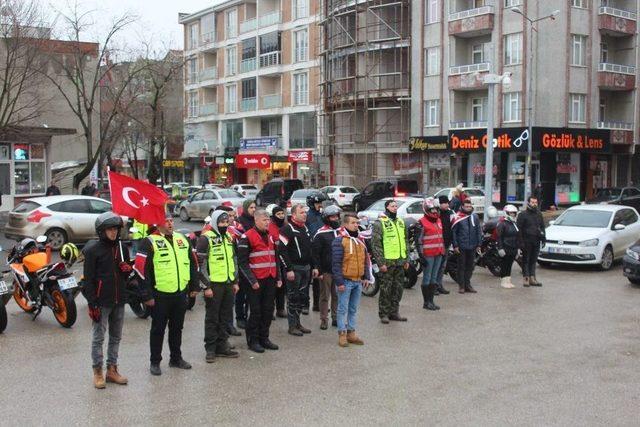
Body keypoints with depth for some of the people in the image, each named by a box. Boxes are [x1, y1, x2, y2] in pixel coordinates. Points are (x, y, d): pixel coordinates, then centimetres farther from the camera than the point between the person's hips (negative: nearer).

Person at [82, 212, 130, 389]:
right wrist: (92, 304, -16)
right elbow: (89, 278, -11)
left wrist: (128, 268, -4)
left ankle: (112, 370, 24)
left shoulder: (121, 247, 9)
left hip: (119, 301, 6)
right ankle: (98, 372, 13)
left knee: (116, 337, 13)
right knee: (98, 338, 3)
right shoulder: (93, 250, -9)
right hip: (101, 301, -6)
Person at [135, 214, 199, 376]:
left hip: (181, 293, 5)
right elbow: (142, 268, -11)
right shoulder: (150, 242, -8)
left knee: (177, 327, 16)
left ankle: (176, 358, 30)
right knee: (158, 329, 5)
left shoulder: (182, 239, 10)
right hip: (160, 295, -5)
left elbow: (193, 262, 18)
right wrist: (147, 295, -13)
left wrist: (195, 286, 15)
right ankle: (155, 362, 17)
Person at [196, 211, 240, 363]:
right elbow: (200, 264, -13)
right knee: (212, 318, 2)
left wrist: (235, 281, 15)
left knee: (225, 317, 13)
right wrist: (206, 286, -15)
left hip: (228, 283, 7)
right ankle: (210, 349, 11)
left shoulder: (229, 237, 12)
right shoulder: (206, 239, -11)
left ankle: (222, 346, 23)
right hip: (214, 284, -7)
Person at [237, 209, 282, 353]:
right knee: (256, 311, -1)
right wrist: (252, 281, -15)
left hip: (270, 279, 7)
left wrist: (278, 277, 15)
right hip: (256, 281, -7)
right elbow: (242, 262, -11)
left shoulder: (270, 236, 15)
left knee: (268, 310, 10)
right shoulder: (247, 237, -9)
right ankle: (253, 340, 10)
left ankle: (264, 338, 21)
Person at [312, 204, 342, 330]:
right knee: (325, 296, 3)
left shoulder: (342, 231, 9)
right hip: (326, 271, -5)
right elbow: (315, 253, -8)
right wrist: (319, 271, -11)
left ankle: (336, 318, 20)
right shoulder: (321, 233, -7)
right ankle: (324, 320, 10)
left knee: (338, 296, 10)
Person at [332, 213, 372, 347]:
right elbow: (336, 263, -13)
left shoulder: (360, 241, 13)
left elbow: (366, 260, 19)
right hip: (346, 281, -7)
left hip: (358, 281, 7)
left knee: (353, 309, 13)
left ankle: (351, 333, 21)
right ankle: (342, 334, 5)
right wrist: (339, 281, -16)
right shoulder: (339, 241, -10)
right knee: (343, 308, -1)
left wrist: (366, 277, 12)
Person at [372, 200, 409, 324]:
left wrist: (406, 260, 15)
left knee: (398, 288, 11)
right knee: (385, 289, -1)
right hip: (387, 262, -7)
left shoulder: (400, 222, 15)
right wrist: (381, 262, -16)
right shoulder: (380, 223, -7)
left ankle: (394, 312, 22)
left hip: (400, 262, 7)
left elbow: (405, 242, 21)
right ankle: (383, 314, 9)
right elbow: (375, 244, -12)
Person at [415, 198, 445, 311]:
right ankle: (426, 302, 3)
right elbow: (418, 240, -12)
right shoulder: (422, 223, -9)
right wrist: (421, 255, -17)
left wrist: (443, 251, 21)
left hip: (438, 254, 8)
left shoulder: (438, 221, 15)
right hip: (428, 254, -8)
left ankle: (431, 300, 20)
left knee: (434, 277, 12)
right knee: (427, 278, -3)